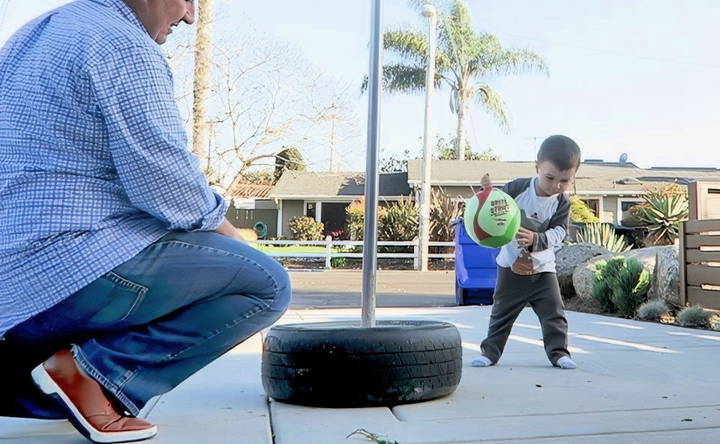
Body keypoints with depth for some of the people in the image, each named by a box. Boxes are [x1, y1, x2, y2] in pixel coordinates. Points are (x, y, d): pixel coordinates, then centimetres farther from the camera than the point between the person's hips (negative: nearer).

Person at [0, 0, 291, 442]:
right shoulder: (124, 46, -12)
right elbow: (165, 182, -19)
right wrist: (222, 227, 2)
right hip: (72, 270, -9)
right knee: (267, 285, -4)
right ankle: (92, 372, -11)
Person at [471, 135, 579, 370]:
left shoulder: (562, 204, -8)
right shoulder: (517, 188, -12)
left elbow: (558, 233, -17)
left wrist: (536, 239, -36)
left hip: (542, 268, 1)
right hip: (511, 265, -1)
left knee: (553, 312, 0)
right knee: (502, 311, 8)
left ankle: (558, 351, 13)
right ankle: (490, 351, 17)